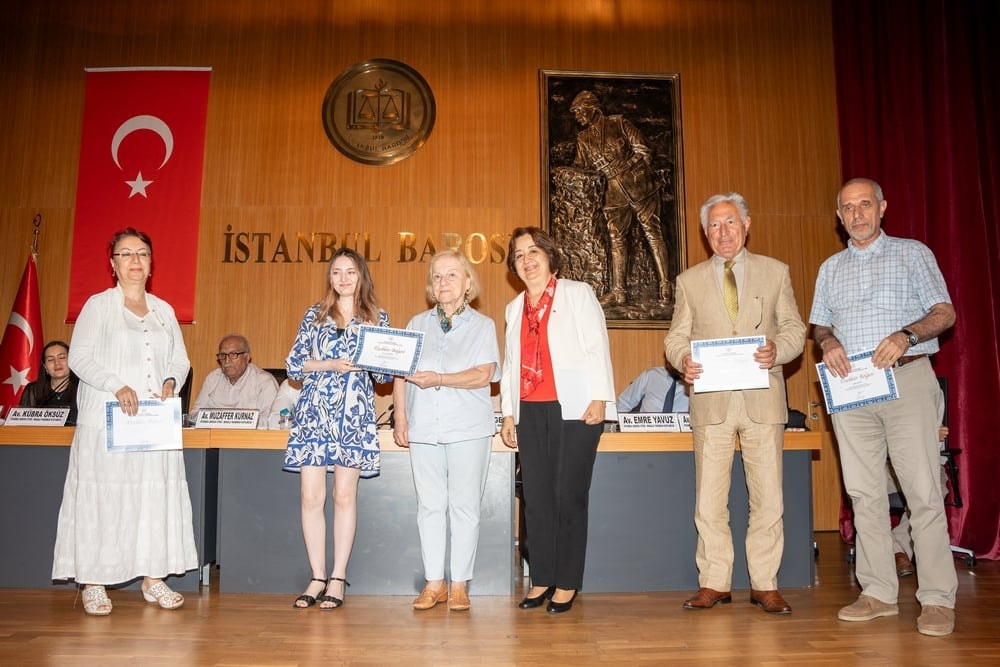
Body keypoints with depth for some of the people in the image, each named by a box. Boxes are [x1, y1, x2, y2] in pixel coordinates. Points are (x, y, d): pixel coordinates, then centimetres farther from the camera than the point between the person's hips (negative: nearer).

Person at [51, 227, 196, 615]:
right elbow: (79, 357, -5)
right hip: (106, 423, -4)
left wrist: (171, 381, -6)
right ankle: (93, 583, 7)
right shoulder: (98, 306, 3)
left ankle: (153, 578, 11)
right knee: (102, 496, -2)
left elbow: (180, 359, 15)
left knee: (157, 495, 3)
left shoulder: (164, 310, 15)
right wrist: (117, 386, -18)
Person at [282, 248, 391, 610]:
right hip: (314, 412, 1)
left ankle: (338, 578, 10)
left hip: (354, 414, -1)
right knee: (311, 495, -1)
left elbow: (386, 374, 7)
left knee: (345, 495, 0)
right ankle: (317, 577, 10)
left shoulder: (377, 317, 8)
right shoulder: (314, 314, 10)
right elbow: (293, 363, 4)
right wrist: (330, 365, -10)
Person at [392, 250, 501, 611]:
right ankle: (433, 583, 15)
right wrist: (400, 417, 1)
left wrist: (438, 379, -19)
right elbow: (400, 374, 11)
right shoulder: (417, 324, 15)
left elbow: (483, 375, -8)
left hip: (468, 428, -3)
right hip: (424, 428, 3)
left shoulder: (482, 325, 5)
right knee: (429, 506, 5)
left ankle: (459, 585, 10)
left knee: (464, 507, 0)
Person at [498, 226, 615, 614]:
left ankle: (567, 583, 9)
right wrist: (507, 414, 14)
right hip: (530, 411, 5)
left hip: (574, 408, -5)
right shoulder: (514, 308, 19)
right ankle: (542, 579, 15)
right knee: (536, 496, 4)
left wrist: (599, 399, -12)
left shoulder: (578, 294, 4)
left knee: (569, 495, -2)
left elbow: (597, 347, -3)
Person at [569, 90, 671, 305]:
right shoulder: (583, 138, 13)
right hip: (614, 192, 5)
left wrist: (623, 168, -11)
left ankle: (665, 286, -3)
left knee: (653, 234, -3)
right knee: (616, 238, 3)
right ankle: (617, 291, 5)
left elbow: (644, 152, -3)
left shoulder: (619, 124, -2)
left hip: (638, 185, -5)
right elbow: (581, 166, 13)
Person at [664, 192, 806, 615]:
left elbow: (795, 329, 8)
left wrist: (778, 349, -14)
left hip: (763, 400, 0)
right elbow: (676, 337, 9)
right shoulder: (689, 281, 11)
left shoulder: (775, 272, 10)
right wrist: (682, 359, -14)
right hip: (712, 401, 1)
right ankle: (713, 583, 16)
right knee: (709, 501, 4)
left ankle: (765, 585, 16)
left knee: (768, 498, 3)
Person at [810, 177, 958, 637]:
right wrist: (827, 341, -3)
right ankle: (878, 593, 11)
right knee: (864, 492, 4)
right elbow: (819, 324, 20)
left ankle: (938, 599, 0)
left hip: (906, 379, -4)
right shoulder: (830, 269, 18)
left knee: (923, 491, -7)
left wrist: (906, 334, -19)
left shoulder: (912, 254, 7)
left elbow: (945, 312, 0)